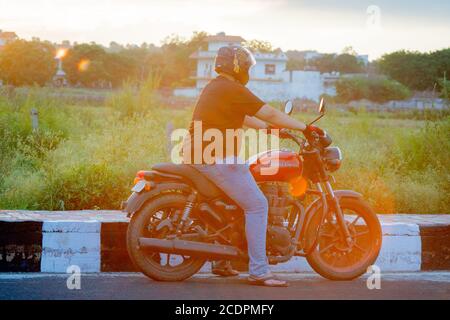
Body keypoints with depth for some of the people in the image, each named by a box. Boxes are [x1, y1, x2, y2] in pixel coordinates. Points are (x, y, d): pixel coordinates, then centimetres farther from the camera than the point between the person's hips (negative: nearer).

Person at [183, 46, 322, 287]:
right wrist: (305, 128, -5)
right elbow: (270, 114, -12)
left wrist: (267, 127, 28)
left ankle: (221, 261, 28)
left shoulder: (214, 87, 19)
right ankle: (258, 272, -12)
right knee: (257, 205, -9)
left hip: (201, 156, 11)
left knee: (231, 201, 27)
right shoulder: (232, 89, -12)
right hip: (220, 159, -11)